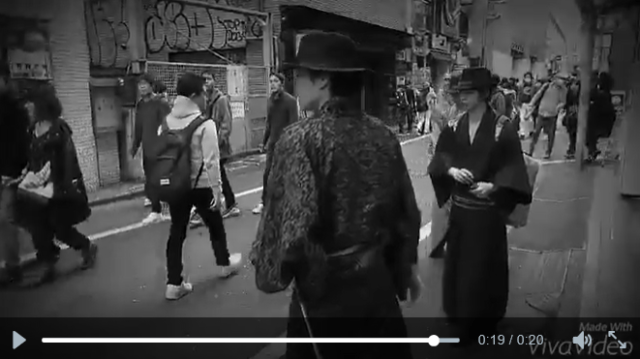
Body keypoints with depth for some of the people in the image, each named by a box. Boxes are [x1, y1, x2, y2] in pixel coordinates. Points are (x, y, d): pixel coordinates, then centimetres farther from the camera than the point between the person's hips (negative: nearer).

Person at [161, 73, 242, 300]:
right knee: (215, 225, 18)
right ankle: (224, 264, 39)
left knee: (177, 232, 10)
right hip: (200, 185, -4)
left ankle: (174, 284, 12)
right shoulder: (205, 124, -16)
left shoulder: (165, 123, 1)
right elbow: (211, 161, -18)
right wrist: (217, 190, -11)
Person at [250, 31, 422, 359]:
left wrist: (269, 273, -2)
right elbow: (406, 210, 6)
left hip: (324, 286, -5)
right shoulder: (384, 135, -1)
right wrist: (407, 266, 20)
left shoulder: (301, 139, -19)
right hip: (379, 279, 5)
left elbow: (289, 220, -21)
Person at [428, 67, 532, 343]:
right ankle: (458, 315, 34)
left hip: (488, 210, -4)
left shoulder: (502, 128, -11)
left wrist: (494, 186, -25)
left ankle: (482, 323, 27)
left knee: (484, 266, 8)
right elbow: (440, 157, 4)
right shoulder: (455, 126, 1)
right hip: (459, 208, 4)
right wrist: (451, 170, -15)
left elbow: (513, 166, -11)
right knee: (457, 263, 13)